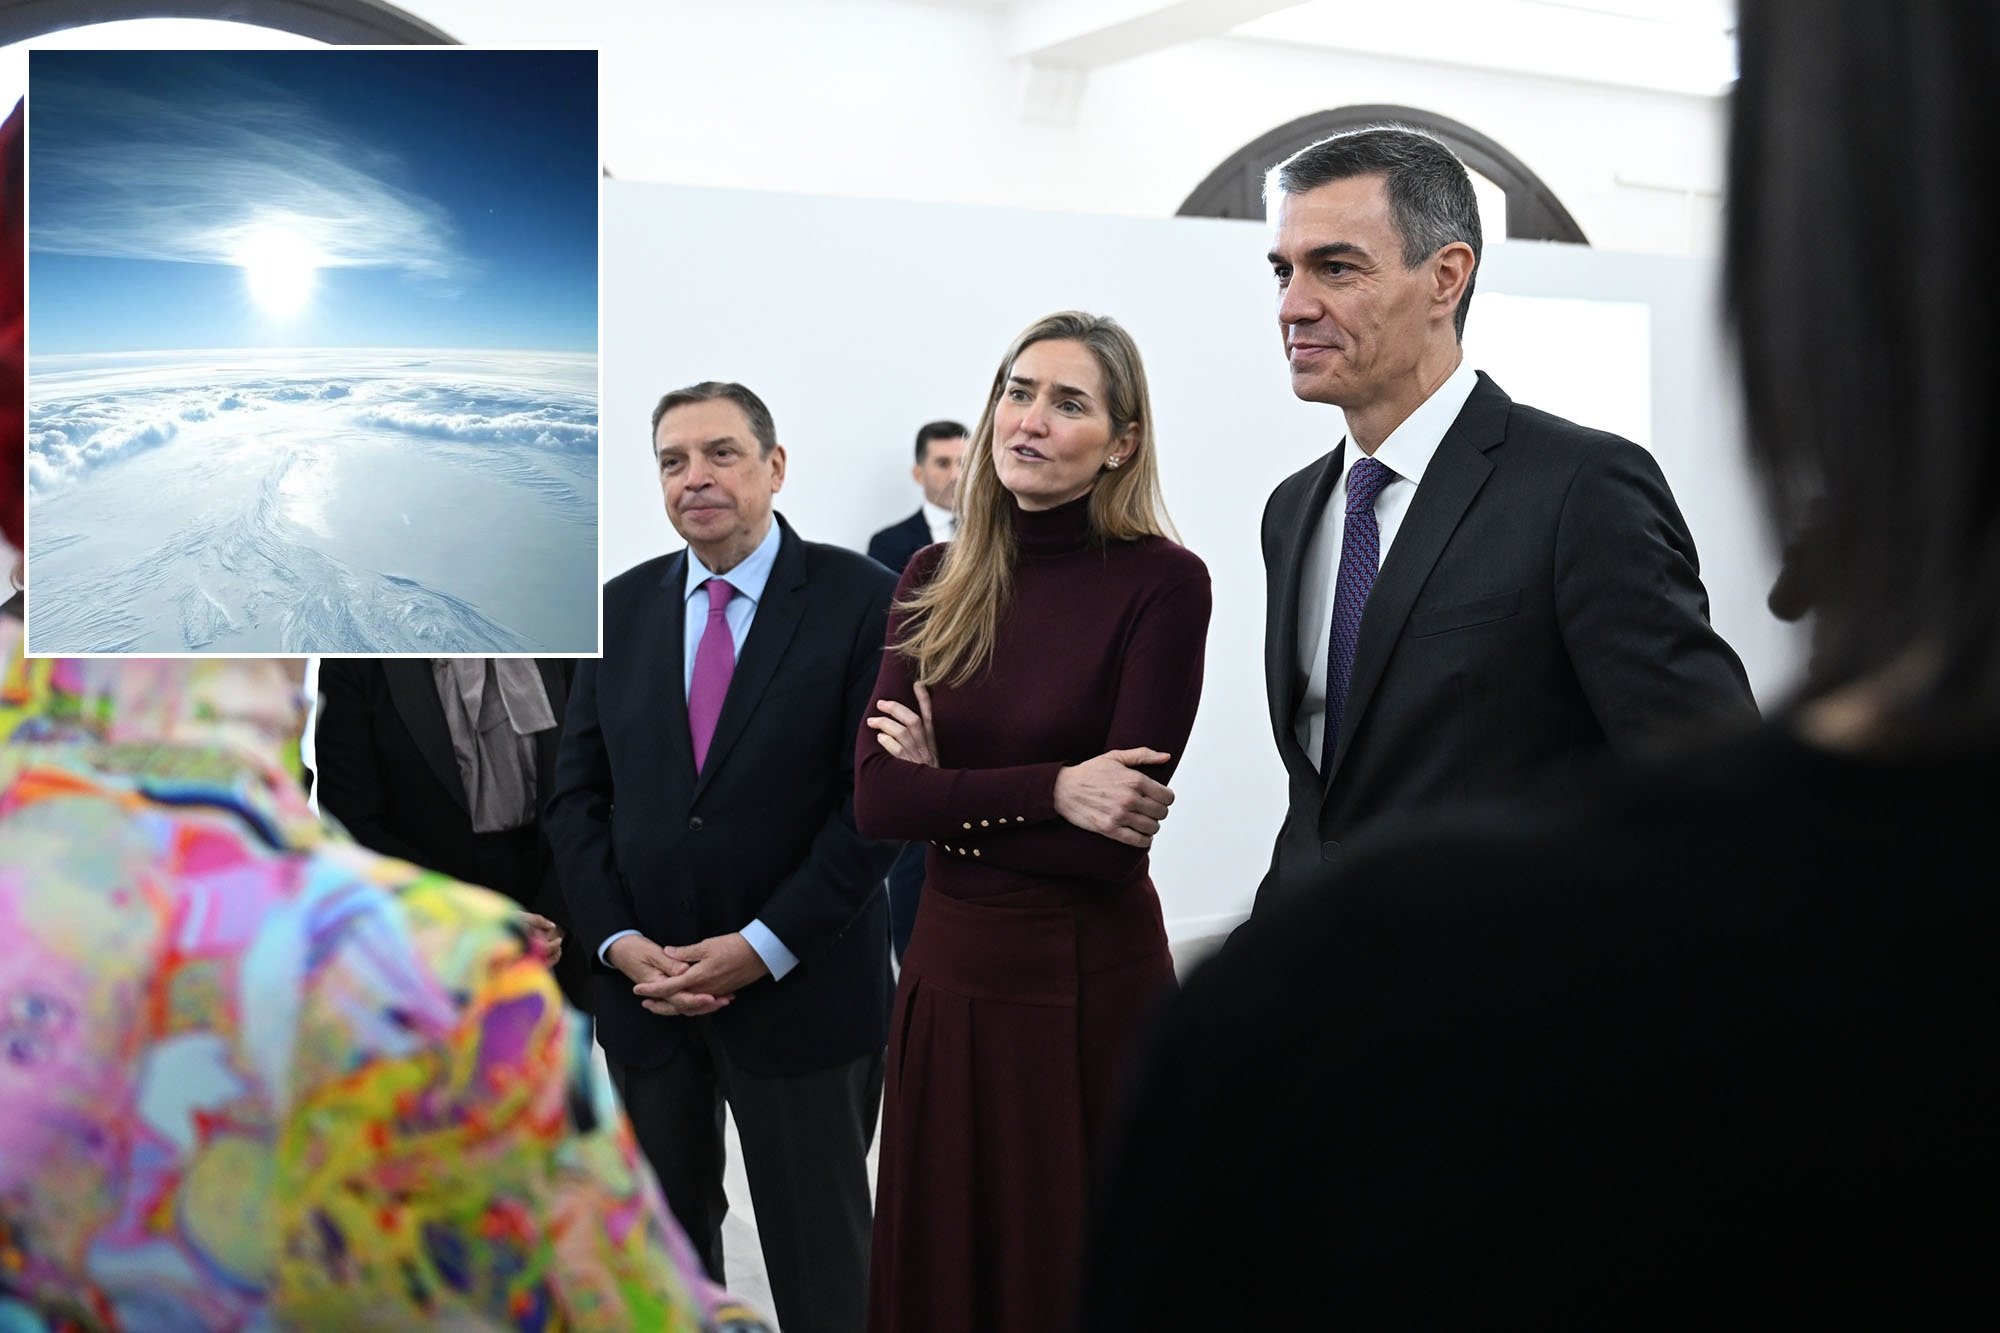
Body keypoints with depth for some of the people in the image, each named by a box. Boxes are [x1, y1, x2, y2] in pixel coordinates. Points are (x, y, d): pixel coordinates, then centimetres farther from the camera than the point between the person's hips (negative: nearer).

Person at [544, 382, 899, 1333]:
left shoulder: (863, 601, -7)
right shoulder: (622, 606, 6)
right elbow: (576, 792, 6)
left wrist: (764, 948, -16)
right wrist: (618, 942, -8)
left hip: (800, 991, -4)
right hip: (645, 987, 4)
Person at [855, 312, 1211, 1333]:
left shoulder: (1162, 581, -11)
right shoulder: (935, 582, 3)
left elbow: (1114, 836, -17)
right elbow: (875, 800, -7)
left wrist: (951, 792, -9)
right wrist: (1045, 789, -17)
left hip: (1092, 981, -4)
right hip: (949, 974, 4)